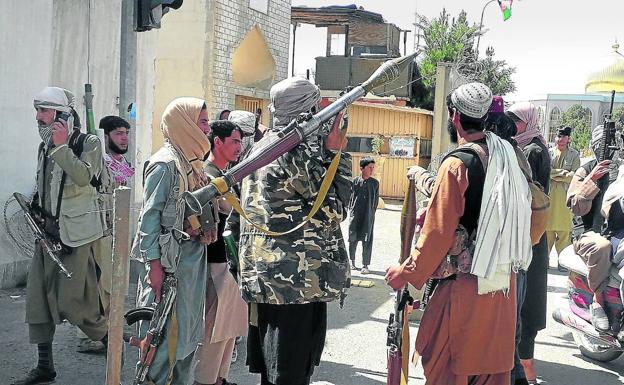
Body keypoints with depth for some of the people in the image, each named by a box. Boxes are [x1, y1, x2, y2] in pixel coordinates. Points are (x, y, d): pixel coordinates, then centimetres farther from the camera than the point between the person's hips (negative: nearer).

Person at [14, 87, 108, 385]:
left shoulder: (89, 143, -7)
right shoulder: (45, 146, 13)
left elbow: (83, 176, -26)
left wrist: (61, 146, -25)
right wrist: (37, 210, 16)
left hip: (76, 234, -7)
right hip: (48, 231, 7)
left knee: (71, 303, -7)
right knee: (38, 298, 4)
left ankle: (111, 338, 18)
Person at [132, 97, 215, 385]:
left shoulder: (193, 162, 13)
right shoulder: (165, 164, -13)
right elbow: (150, 215, -15)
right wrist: (154, 263, -18)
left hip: (194, 256, 9)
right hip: (171, 259, -9)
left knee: (188, 326, 14)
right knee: (165, 327, -3)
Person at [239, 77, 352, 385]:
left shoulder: (261, 147, 13)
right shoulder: (300, 151, -15)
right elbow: (334, 210, -10)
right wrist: (338, 154, -7)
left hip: (265, 275, 9)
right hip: (299, 278, -9)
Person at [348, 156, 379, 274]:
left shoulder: (375, 183, 2)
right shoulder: (355, 181, -1)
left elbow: (376, 199, 8)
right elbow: (350, 197, 6)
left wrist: (372, 212, 4)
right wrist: (351, 209, 3)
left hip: (368, 216, 0)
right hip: (355, 215, 0)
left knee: (367, 240, -1)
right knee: (353, 238, 9)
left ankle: (365, 265, 4)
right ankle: (352, 260, 28)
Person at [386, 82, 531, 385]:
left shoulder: (457, 164, -16)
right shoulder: (506, 155, 6)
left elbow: (438, 232, -16)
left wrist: (407, 273, -6)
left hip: (465, 283, -7)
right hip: (503, 279, 8)